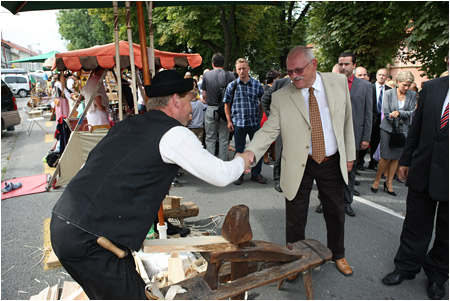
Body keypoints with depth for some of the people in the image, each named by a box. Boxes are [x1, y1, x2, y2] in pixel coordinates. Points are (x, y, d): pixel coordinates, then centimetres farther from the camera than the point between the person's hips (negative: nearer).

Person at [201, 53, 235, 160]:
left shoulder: (206, 75, -1)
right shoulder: (229, 75, -5)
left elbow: (204, 94, 3)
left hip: (211, 109, 0)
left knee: (210, 139, 10)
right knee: (223, 139, 9)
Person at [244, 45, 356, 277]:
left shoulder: (339, 82, -4)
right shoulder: (281, 97, -11)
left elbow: (347, 119, 5)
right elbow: (269, 130, -14)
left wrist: (349, 154, 7)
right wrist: (251, 152, -33)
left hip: (333, 162, 3)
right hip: (299, 165, -2)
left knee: (336, 212, 20)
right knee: (295, 218, 9)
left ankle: (337, 254, 46)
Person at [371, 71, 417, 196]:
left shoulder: (413, 95, 4)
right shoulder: (389, 93, -3)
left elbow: (412, 112, -2)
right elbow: (386, 113, -7)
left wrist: (399, 113, -19)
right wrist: (396, 125, -8)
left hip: (402, 130, 3)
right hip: (388, 128, -3)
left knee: (396, 157, 4)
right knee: (385, 157, -7)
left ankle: (389, 183, 15)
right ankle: (377, 180, 10)